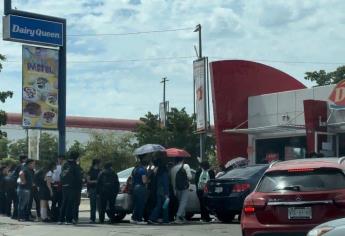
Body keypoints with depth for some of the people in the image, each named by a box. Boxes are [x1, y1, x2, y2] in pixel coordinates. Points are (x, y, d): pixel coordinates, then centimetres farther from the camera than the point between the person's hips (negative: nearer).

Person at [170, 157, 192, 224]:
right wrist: (187, 180, 10)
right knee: (183, 202, -6)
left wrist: (174, 189, 14)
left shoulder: (173, 168, 7)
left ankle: (182, 216, 21)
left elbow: (172, 180, 9)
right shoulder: (185, 166, -6)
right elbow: (189, 176, -13)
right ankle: (178, 217, -18)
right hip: (184, 187, -5)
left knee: (180, 202, 17)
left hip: (177, 188, 5)